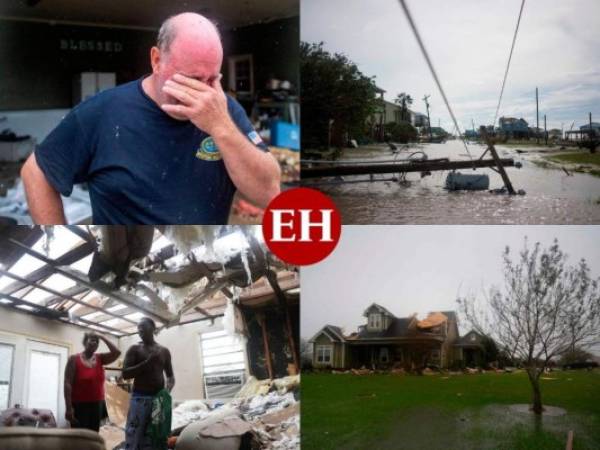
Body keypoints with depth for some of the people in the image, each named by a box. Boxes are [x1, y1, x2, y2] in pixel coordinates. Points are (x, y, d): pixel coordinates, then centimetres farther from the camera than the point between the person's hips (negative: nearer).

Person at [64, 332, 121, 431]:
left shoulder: (100, 359, 9)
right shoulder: (74, 359, -6)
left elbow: (116, 352, -4)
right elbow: (67, 384, -11)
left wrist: (102, 338, -1)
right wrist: (69, 407, -18)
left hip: (97, 405, 5)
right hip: (80, 405, -5)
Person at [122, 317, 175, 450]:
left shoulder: (164, 351, 12)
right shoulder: (134, 349, 4)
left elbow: (170, 376, 16)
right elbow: (125, 374, -6)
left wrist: (168, 390, -5)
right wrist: (147, 362, -15)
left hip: (159, 399, 3)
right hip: (140, 399, -3)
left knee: (158, 438, 5)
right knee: (135, 438, -9)